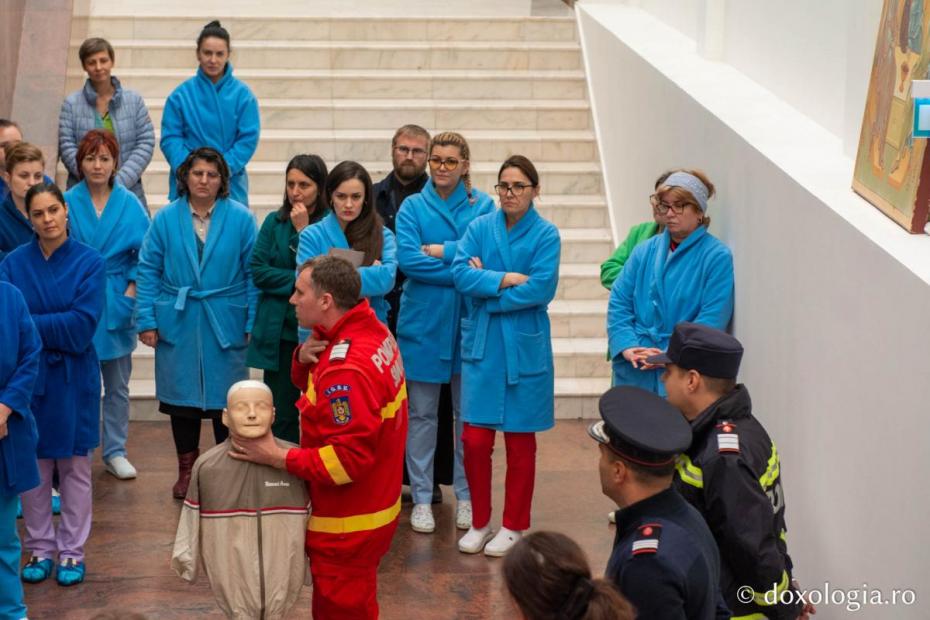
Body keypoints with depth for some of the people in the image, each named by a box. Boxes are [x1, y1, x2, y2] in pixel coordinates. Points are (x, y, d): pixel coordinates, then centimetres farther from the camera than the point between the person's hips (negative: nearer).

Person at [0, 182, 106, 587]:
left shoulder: (89, 262, -6)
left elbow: (82, 326, -14)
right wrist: (57, 328, -18)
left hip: (73, 379, -1)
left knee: (74, 467, 8)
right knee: (33, 467, 8)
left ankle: (72, 551, 19)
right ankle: (39, 549, 22)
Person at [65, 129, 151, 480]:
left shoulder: (129, 204, -1)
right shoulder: (68, 203, -5)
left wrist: (132, 291, -8)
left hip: (116, 306, 2)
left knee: (117, 385, 11)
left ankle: (115, 452, 23)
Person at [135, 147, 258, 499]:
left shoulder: (240, 219, -3)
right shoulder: (166, 219, 0)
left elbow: (252, 273, -2)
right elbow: (148, 270, 2)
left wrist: (254, 323, -6)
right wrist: (146, 320, -4)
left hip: (225, 324, -1)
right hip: (177, 325, 1)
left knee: (227, 400, 5)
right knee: (181, 396, 10)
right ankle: (186, 468, 25)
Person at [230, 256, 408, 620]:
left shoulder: (347, 369, -30)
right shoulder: (370, 331, 1)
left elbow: (349, 457, -30)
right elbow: (312, 385, 13)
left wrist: (277, 458, -26)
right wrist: (304, 358, -9)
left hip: (348, 525, -10)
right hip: (366, 509, 10)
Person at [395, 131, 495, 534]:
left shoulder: (482, 206, 3)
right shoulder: (413, 207, 2)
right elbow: (406, 259, -12)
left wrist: (439, 250, -15)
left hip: (468, 321, 0)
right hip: (423, 320, 0)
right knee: (421, 414, 6)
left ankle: (466, 497, 20)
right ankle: (421, 498, 16)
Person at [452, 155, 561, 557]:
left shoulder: (546, 235, -4)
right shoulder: (479, 228, 4)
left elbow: (540, 290, -15)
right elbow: (461, 273, -8)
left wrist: (484, 283, -10)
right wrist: (505, 279, -17)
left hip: (524, 348, -2)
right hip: (481, 345, 2)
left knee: (520, 441, 8)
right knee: (475, 440, 1)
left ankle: (514, 526, 22)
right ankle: (479, 522, 18)